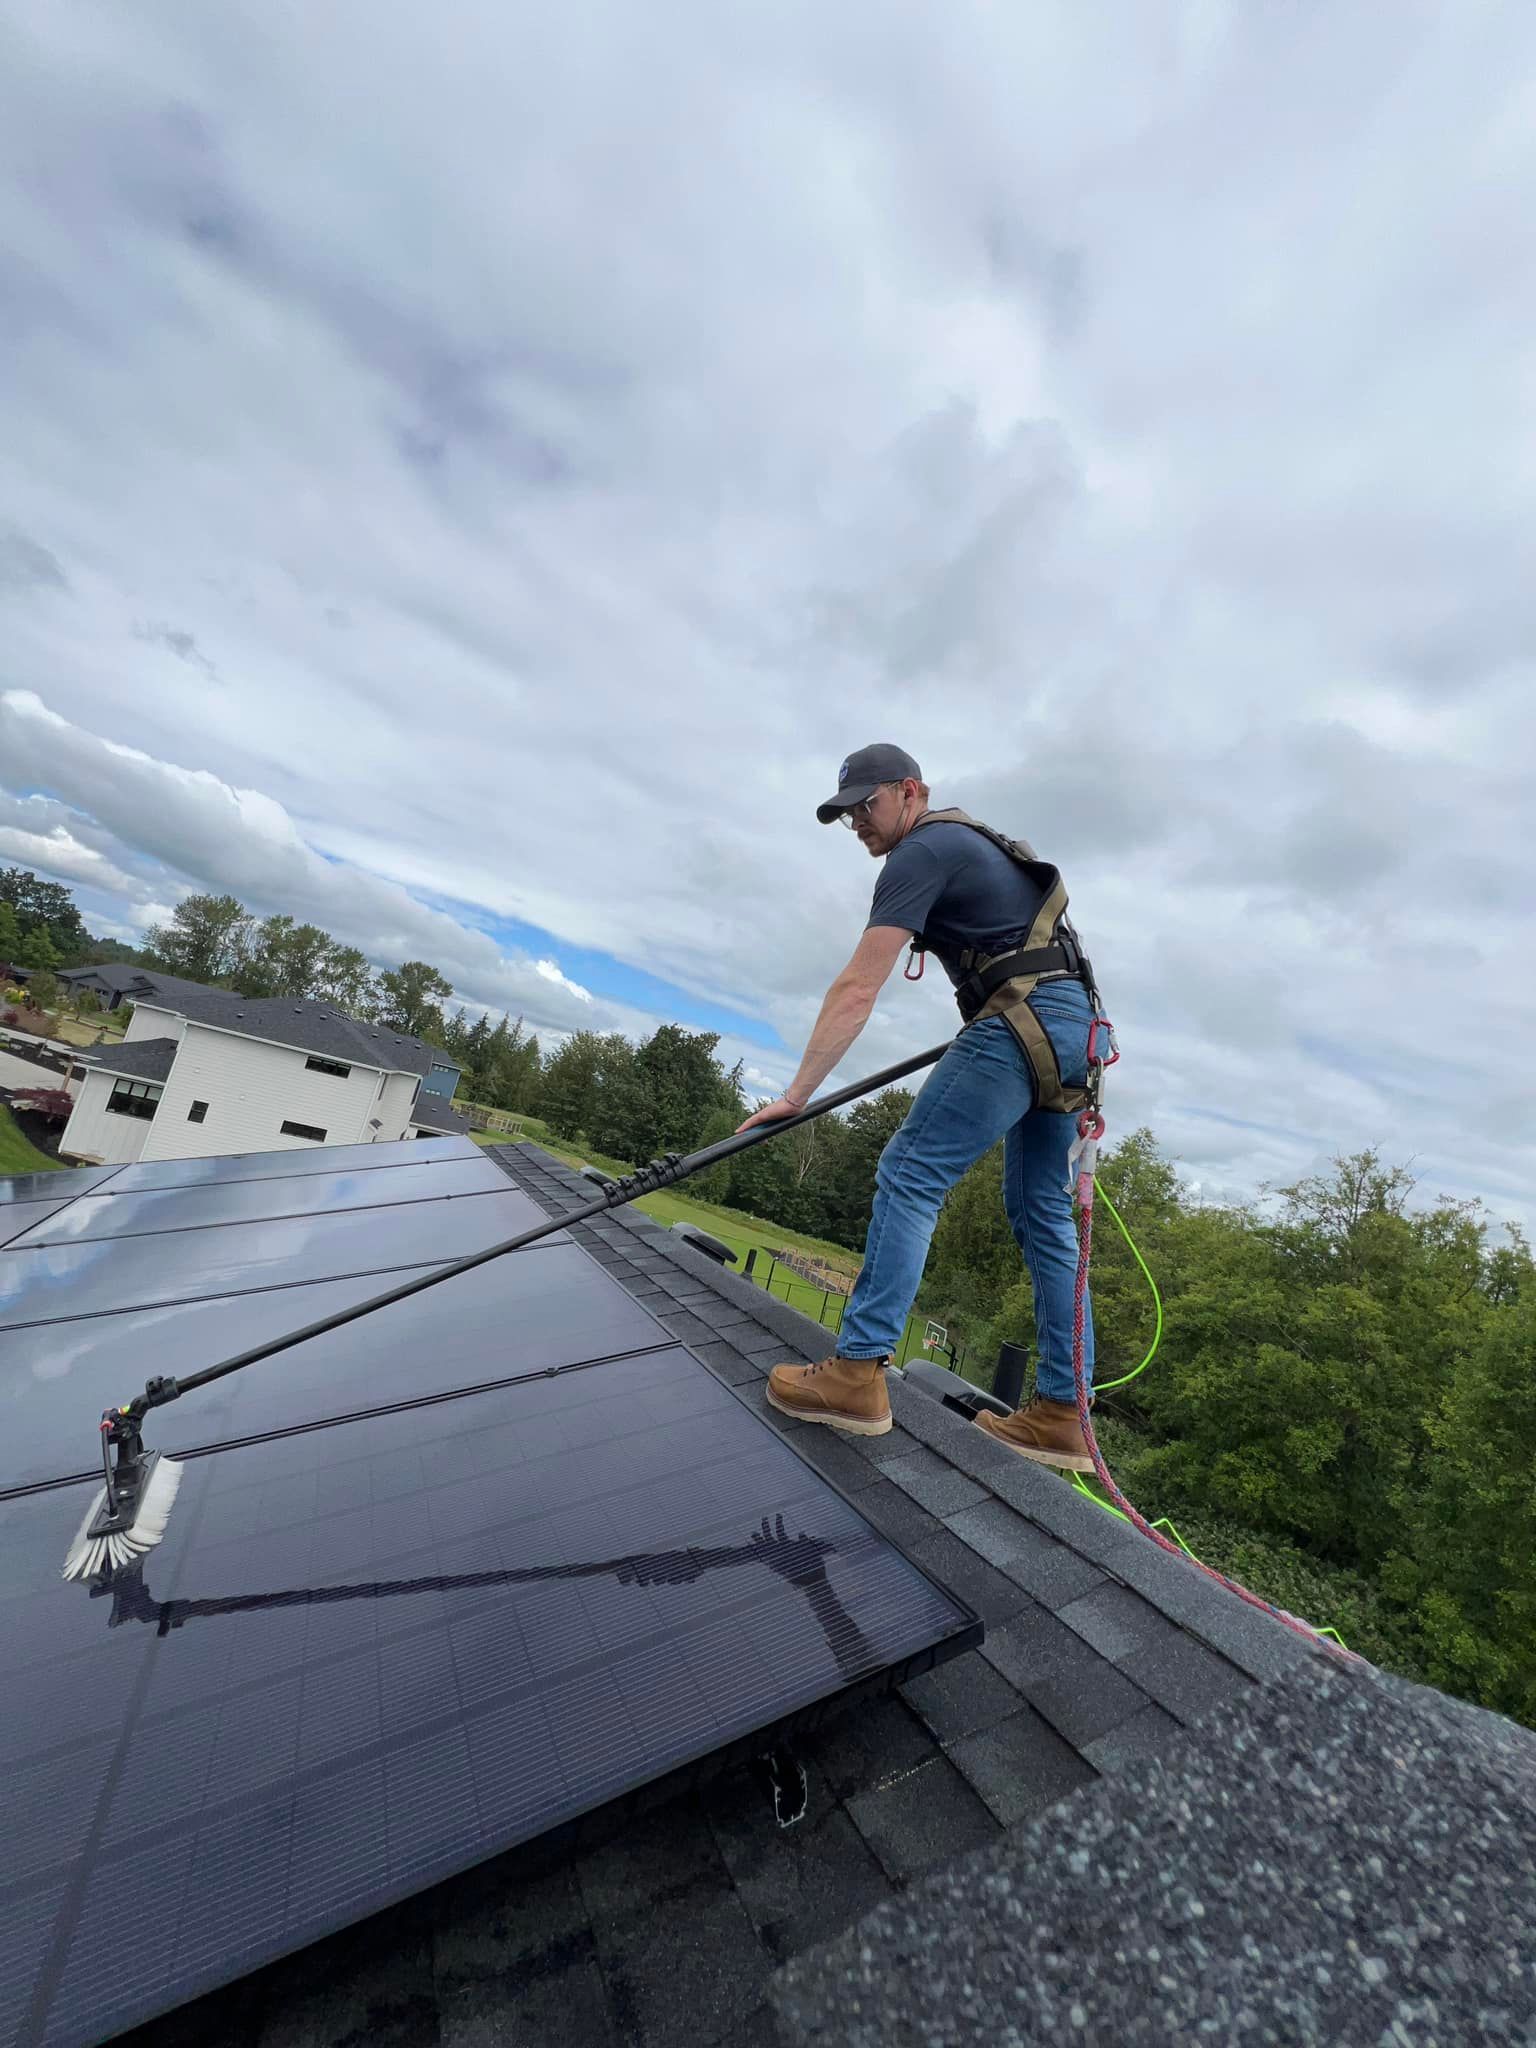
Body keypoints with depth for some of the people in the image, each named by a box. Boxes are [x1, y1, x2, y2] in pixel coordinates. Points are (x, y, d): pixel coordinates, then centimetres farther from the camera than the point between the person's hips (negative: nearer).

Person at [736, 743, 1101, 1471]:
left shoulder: (921, 852, -6)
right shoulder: (968, 840, 24)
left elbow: (856, 990, -14)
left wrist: (796, 1094, -13)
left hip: (1022, 1022, -10)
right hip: (1071, 1025, 10)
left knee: (908, 1177, -10)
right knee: (1042, 1214, 9)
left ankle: (858, 1372, -6)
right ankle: (1061, 1413, 15)